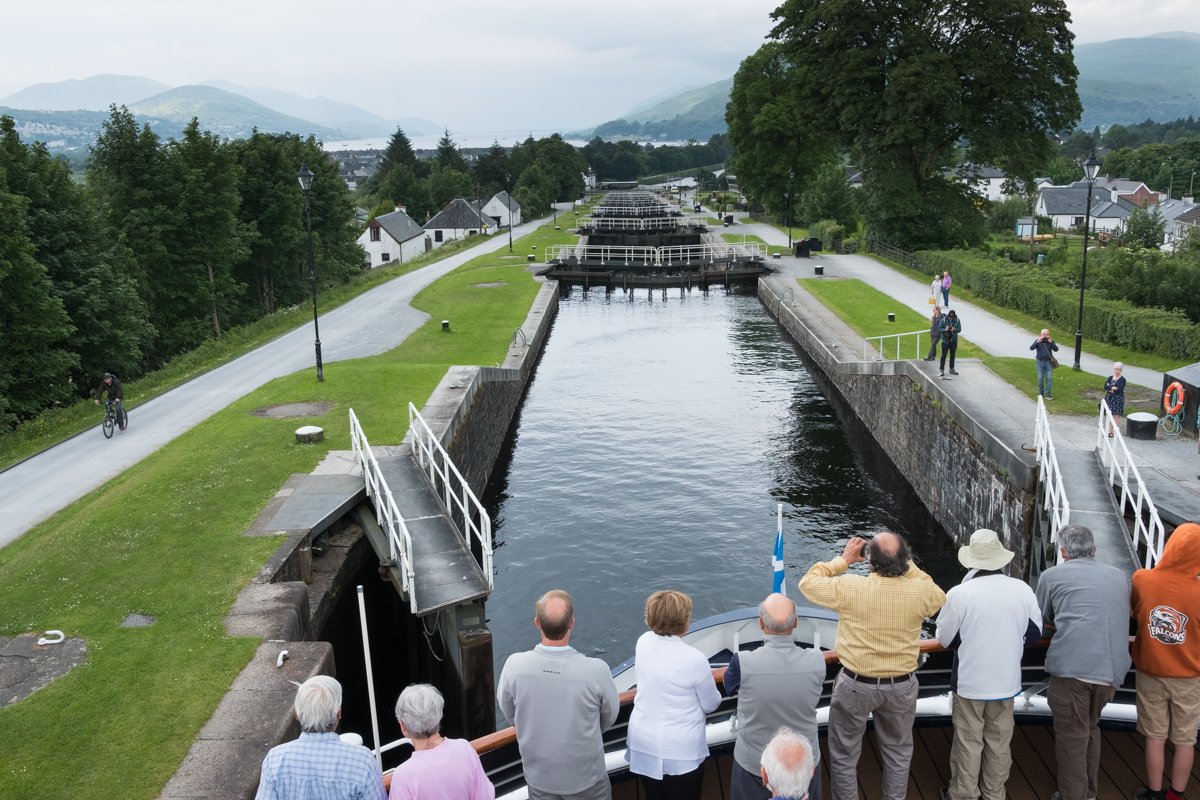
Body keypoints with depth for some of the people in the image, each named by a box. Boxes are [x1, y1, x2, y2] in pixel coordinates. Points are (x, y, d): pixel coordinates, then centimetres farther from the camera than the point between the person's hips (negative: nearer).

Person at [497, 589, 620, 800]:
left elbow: (508, 712, -4)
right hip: (585, 775, -1)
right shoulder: (596, 670, -30)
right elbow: (609, 716, -9)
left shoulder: (514, 666, -25)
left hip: (538, 775, 2)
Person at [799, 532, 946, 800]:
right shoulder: (920, 591, -16)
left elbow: (808, 582, -6)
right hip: (901, 687, 3)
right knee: (898, 752, 25)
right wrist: (907, 565, 6)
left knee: (844, 755, 17)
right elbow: (939, 597, 9)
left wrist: (843, 560, 0)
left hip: (855, 685, -2)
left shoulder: (850, 587, -23)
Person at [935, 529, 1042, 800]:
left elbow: (945, 638, -9)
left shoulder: (960, 594, -20)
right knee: (999, 742, 18)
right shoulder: (1022, 590, -11)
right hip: (1007, 681, 3)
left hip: (970, 682, -3)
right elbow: (1034, 633, 3)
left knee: (968, 743, 12)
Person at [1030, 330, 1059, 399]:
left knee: (1049, 378, -5)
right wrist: (1037, 342, -23)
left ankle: (1047, 394, 0)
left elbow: (1056, 349, -8)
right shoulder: (1037, 341, 0)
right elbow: (1031, 348, -13)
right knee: (1040, 379, 5)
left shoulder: (1051, 341, 3)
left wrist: (1051, 342, -19)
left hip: (1048, 362, 1)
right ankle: (1040, 393, 20)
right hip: (1040, 362, 0)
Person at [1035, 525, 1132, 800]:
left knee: (1071, 737, 5)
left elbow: (1042, 622, 16)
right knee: (1090, 728, 23)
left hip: (1071, 667, -5)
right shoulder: (1120, 577, 17)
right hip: (1112, 669, 5)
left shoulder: (1052, 576, 5)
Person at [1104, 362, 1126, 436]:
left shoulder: (1122, 379, -7)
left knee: (1116, 416, -1)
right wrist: (1113, 388, -18)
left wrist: (1110, 388, -10)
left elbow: (1119, 389, -19)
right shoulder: (1110, 378, 8)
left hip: (1118, 399, -5)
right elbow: (1105, 386, -6)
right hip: (1109, 398, 5)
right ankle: (1109, 431, 13)